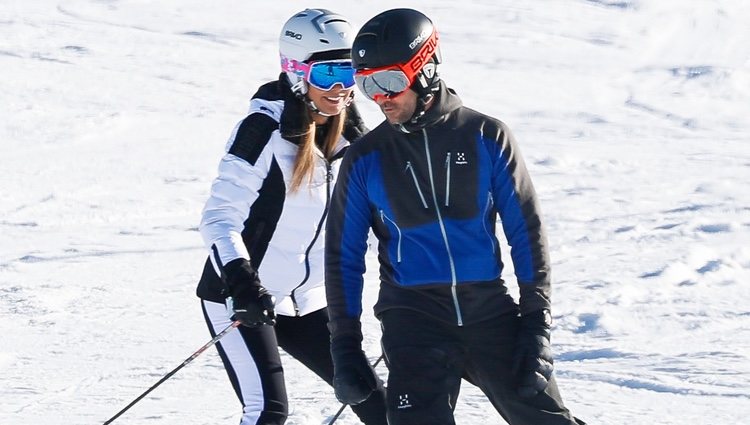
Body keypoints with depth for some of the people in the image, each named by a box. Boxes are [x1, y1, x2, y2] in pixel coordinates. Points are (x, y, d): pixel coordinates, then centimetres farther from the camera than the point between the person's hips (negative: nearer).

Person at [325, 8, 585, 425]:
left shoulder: (485, 137, 1)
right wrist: (344, 345, 5)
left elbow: (526, 230, 3)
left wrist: (537, 322, -2)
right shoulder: (366, 159, 3)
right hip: (413, 316, 0)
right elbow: (344, 256, 9)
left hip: (489, 309, 0)